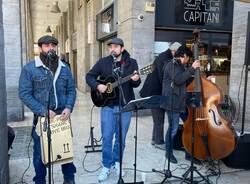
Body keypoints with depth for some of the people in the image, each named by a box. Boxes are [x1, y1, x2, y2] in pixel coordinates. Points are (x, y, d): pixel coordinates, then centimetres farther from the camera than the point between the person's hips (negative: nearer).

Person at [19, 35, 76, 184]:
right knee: (40, 152, 11)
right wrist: (43, 111, -18)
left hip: (62, 116, 3)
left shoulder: (65, 68, 7)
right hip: (41, 117, -3)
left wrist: (69, 108, -10)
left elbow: (71, 90, 7)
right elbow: (24, 94, -10)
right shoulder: (29, 69, -6)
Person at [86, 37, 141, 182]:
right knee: (107, 137, 2)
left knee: (121, 137, 11)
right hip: (108, 106, 0)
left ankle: (117, 162, 31)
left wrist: (136, 80, -20)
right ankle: (107, 166, 18)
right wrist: (97, 85, -12)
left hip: (125, 106, 1)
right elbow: (89, 76, 6)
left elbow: (135, 84, 3)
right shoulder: (103, 62, 1)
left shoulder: (131, 63, 2)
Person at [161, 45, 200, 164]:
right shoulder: (171, 65, -9)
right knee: (173, 128, -4)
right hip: (173, 102, -9)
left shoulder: (182, 66, 17)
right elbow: (178, 80, -23)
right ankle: (169, 153, 14)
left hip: (182, 101, 9)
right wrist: (192, 68, -19)